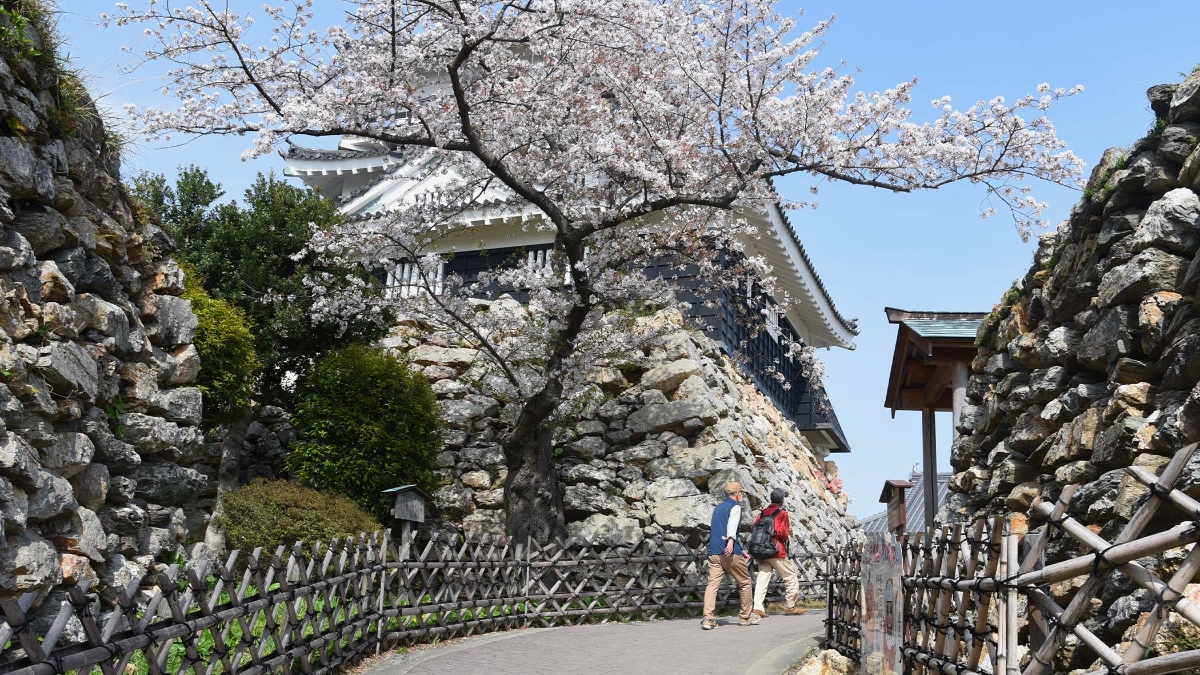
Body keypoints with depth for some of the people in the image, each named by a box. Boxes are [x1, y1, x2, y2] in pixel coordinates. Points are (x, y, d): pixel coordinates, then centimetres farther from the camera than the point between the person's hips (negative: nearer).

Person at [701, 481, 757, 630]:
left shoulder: (718, 508, 25)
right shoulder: (735, 506, 1)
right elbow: (732, 524, -19)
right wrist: (731, 541, -37)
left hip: (713, 552, 6)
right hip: (730, 552, -6)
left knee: (712, 584, -4)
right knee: (745, 582, 12)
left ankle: (708, 618, -18)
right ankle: (746, 616, 20)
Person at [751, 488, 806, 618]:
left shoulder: (762, 513, 10)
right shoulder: (782, 513, -6)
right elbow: (784, 534, -14)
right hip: (777, 553, -6)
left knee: (762, 579, 4)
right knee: (792, 577, 9)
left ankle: (758, 608, -6)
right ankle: (790, 606, 13)